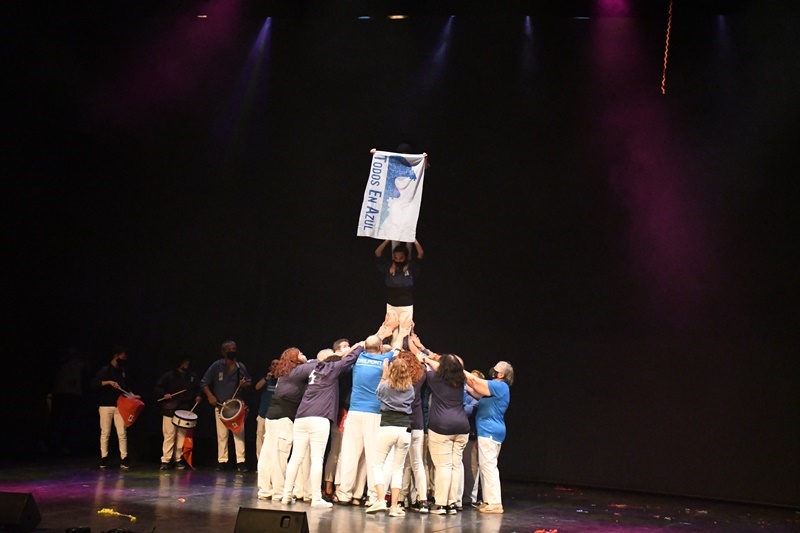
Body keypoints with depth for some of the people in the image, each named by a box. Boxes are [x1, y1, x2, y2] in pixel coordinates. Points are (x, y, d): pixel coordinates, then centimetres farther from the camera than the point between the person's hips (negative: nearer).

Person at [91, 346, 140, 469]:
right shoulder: (106, 370, -4)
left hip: (119, 406, 4)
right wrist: (109, 382, -25)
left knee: (122, 433, -3)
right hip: (106, 405, -4)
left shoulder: (123, 372, 14)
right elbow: (94, 384, -15)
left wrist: (132, 395, 8)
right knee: (105, 433, 2)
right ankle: (103, 459, 11)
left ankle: (124, 459, -2)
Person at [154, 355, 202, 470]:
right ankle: (165, 460, -3)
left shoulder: (192, 376, 9)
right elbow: (158, 387, 3)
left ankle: (178, 459, 15)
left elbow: (197, 388, 20)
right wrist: (164, 394, -14)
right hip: (170, 410, -3)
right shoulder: (170, 375, 0)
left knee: (182, 436, 6)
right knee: (169, 435, -7)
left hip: (185, 410, 4)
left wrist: (197, 396, 2)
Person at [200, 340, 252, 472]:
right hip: (220, 406, -1)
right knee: (222, 435, 3)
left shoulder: (240, 367, 4)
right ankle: (222, 461, 12)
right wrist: (210, 396, -14)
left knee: (239, 433, -5)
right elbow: (204, 383, -1)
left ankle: (241, 461, -4)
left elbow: (249, 381, 17)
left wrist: (245, 383, -6)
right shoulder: (216, 366, -3)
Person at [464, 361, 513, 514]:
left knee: (488, 466, -10)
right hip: (489, 431, 11)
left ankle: (495, 504, -10)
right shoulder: (497, 387, 17)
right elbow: (477, 392, 17)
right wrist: (464, 376, 13)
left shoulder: (500, 386, -14)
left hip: (490, 431, -11)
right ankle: (489, 501, 20)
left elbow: (475, 381, -18)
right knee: (486, 466, 15)